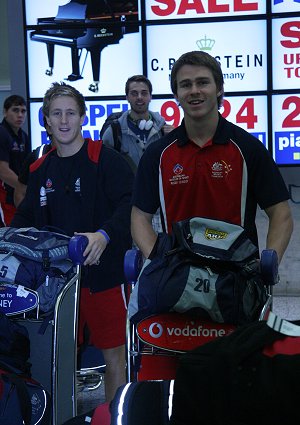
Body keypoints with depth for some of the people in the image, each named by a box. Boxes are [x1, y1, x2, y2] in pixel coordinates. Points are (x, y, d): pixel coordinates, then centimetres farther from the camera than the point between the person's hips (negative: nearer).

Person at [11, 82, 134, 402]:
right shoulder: (40, 170, 14)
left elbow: (130, 205, -16)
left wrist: (105, 235, -30)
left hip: (103, 272, -5)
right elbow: (25, 218, 19)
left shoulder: (106, 159, -5)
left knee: (114, 353, 3)